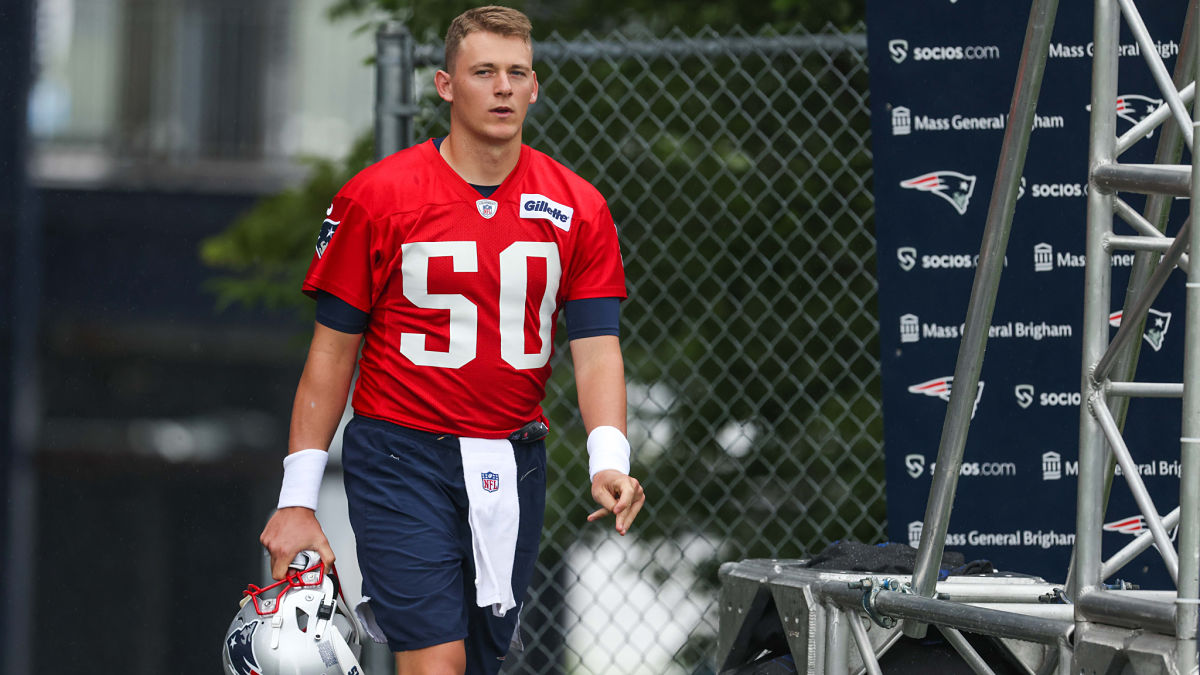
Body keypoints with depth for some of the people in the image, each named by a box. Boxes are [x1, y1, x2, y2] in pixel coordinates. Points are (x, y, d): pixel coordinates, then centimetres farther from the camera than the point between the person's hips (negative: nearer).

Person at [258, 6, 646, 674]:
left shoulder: (579, 209, 3)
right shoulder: (375, 197, -5)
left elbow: (597, 345, -1)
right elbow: (333, 350, -1)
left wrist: (610, 461, -19)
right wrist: (298, 499, -4)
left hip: (514, 464, 4)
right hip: (400, 454, -4)